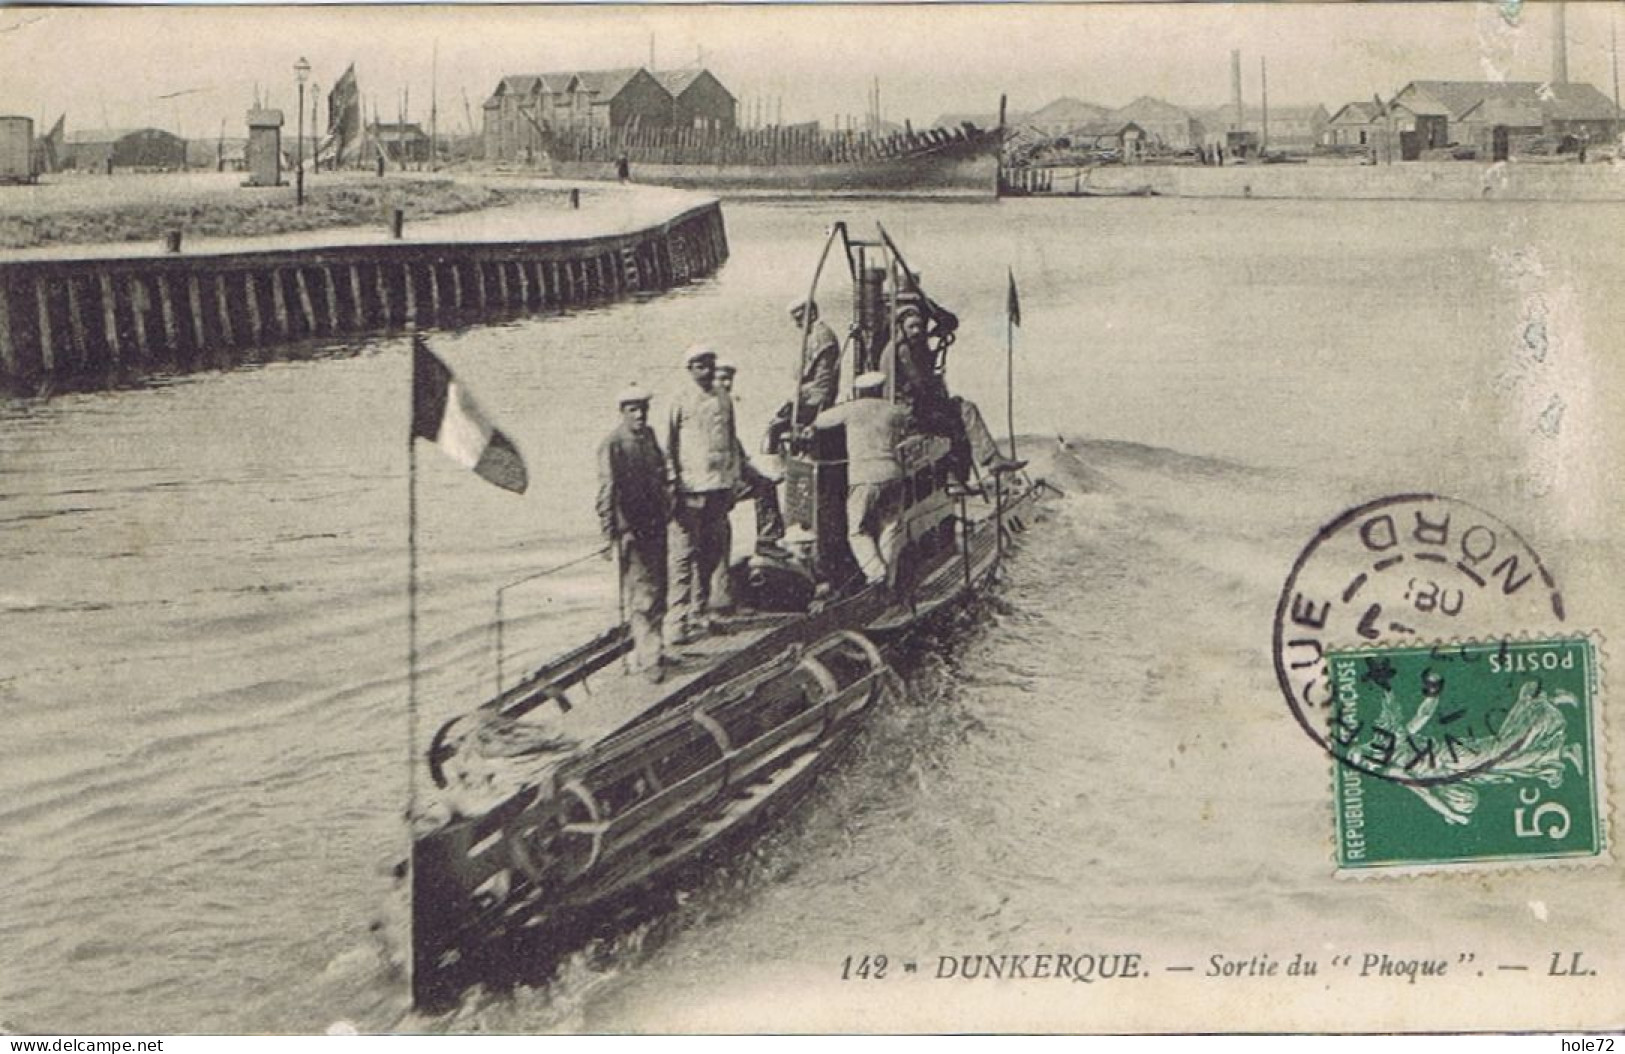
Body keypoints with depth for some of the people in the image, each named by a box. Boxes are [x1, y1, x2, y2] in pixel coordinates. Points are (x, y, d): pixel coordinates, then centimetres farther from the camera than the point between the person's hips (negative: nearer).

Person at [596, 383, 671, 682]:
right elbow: (607, 492, -14)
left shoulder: (649, 436, 10)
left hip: (655, 527, 7)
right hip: (630, 531, -7)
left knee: (657, 591, 13)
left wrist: (666, 511, 16)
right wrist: (612, 536, -17)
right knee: (641, 595, -6)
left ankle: (647, 650, 26)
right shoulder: (612, 445, -12)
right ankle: (648, 659, 0)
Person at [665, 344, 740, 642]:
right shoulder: (680, 403, -1)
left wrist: (733, 481, 14)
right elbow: (669, 448, 0)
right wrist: (672, 485, -5)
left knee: (712, 553, 9)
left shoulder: (724, 400, 12)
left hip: (718, 486, 5)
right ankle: (676, 621, -9)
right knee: (684, 555, -8)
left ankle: (699, 613, 22)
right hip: (690, 487, -5)